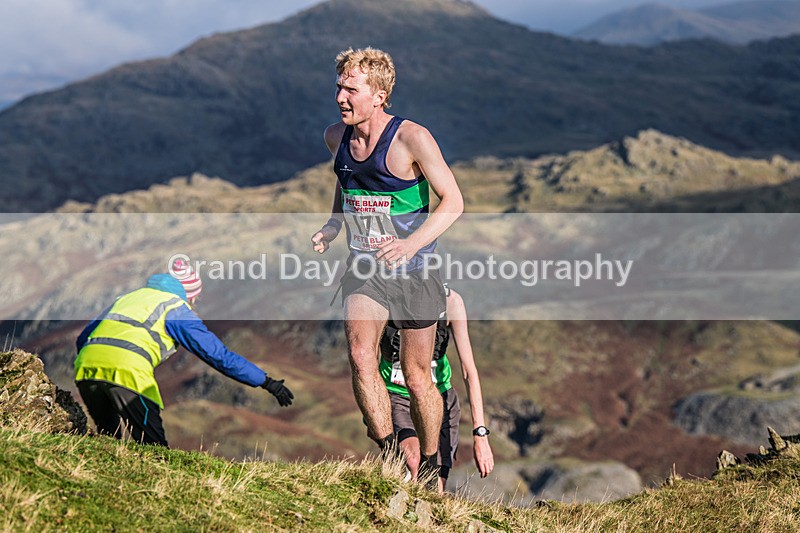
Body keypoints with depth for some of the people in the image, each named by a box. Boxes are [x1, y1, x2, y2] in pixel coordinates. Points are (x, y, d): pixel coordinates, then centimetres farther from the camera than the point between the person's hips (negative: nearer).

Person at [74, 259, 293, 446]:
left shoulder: (127, 297, 32)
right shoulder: (177, 308, 15)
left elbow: (82, 338, 32)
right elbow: (220, 355, 11)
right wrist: (267, 382, 15)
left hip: (86, 363, 6)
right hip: (127, 369, -5)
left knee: (109, 437, 21)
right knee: (155, 447, 0)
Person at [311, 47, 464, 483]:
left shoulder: (411, 138, -17)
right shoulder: (336, 137, 1)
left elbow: (453, 201, -13)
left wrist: (411, 243, -27)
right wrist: (332, 225, 5)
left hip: (413, 271, -4)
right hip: (364, 267, 4)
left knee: (416, 377, 5)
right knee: (360, 356, -21)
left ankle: (430, 467, 26)